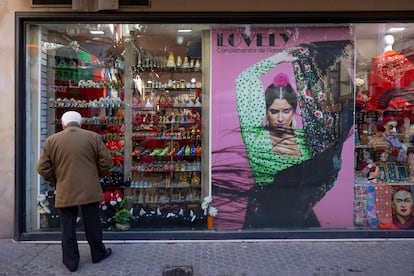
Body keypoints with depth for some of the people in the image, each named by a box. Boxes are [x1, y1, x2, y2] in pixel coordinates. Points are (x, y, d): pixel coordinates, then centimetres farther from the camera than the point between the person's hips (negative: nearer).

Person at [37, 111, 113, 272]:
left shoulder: (51, 140, 0)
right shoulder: (93, 137, -2)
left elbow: (43, 168, 1)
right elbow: (106, 162, -2)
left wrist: (57, 181, 15)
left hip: (65, 193, 1)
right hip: (90, 191, 0)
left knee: (68, 227, 12)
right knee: (92, 224, 13)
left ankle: (71, 262, 22)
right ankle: (98, 254, 29)